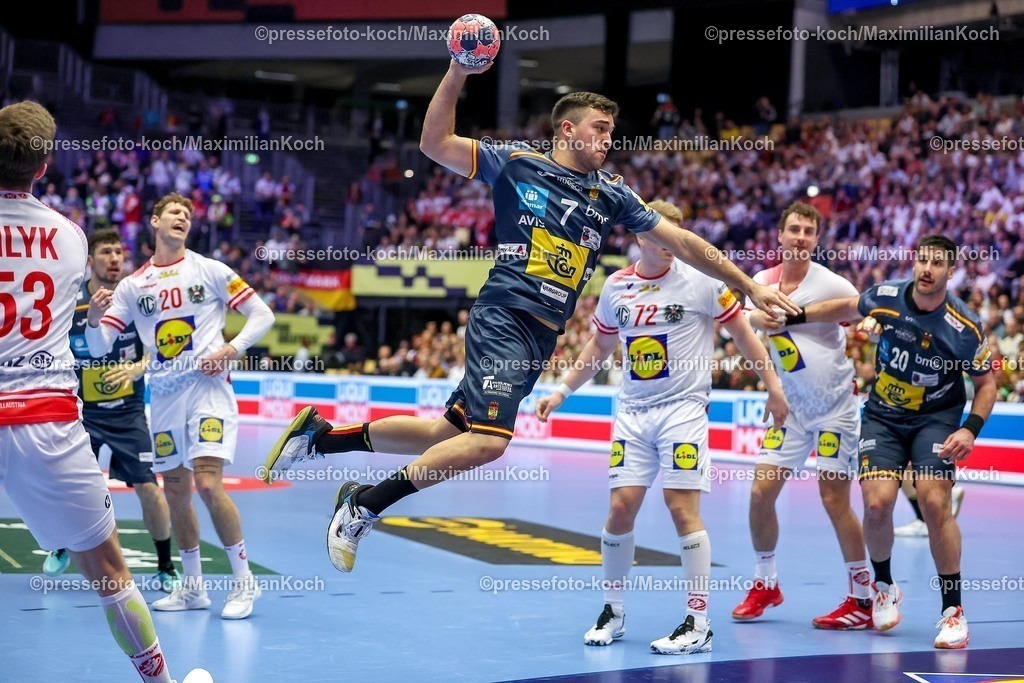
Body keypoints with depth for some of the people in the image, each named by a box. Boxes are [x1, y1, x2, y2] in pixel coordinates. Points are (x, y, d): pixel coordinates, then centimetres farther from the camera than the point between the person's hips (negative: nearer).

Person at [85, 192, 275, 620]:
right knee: (176, 491, 7)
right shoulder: (132, 286, 9)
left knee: (208, 484, -16)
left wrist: (230, 350, -11)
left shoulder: (209, 270, 3)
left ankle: (243, 580, -4)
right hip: (163, 396, 4)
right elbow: (99, 348, 6)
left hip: (207, 388, -4)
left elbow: (263, 315, 3)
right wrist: (94, 317, -16)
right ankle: (193, 587, 20)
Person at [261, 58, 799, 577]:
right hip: (505, 317, -6)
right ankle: (365, 505, -8)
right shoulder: (518, 164, 2)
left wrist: (750, 287, 15)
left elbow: (681, 242, 17)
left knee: (450, 435, 7)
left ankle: (320, 435, 22)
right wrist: (458, 72, -10)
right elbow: (434, 143, -1)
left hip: (543, 338, 6)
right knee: (488, 440, -23)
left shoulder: (611, 194, 15)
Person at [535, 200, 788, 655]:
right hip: (633, 412, 4)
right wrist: (562, 391, 18)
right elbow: (600, 346, 21)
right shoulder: (616, 287, 6)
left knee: (683, 509, -9)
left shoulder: (699, 281, -6)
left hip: (683, 408, -4)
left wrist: (773, 387, -1)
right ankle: (613, 612, 15)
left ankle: (698, 624, -3)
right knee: (620, 508, -1)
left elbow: (742, 333, 1)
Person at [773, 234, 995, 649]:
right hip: (883, 416, 2)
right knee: (877, 503, -14)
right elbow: (848, 309, 13)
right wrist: (794, 316, 9)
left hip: (936, 418, -2)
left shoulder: (965, 328, -18)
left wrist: (970, 429, -19)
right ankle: (883, 587, 16)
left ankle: (953, 611, -5)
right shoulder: (885, 297, -11)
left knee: (935, 504, -20)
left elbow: (986, 383, -4)